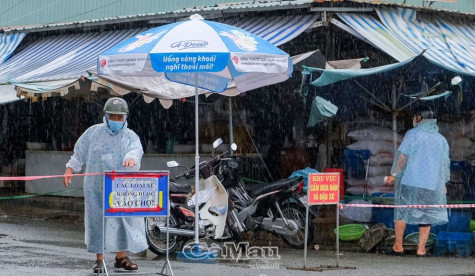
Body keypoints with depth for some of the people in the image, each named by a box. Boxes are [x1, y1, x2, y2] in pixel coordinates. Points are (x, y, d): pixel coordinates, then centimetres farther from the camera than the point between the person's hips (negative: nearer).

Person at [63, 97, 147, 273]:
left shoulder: (130, 136, 4)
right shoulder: (94, 132, 7)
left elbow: (136, 149, -17)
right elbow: (79, 152, 12)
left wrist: (131, 158, -39)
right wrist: (70, 169, 1)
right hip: (97, 187, 0)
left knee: (122, 220, 1)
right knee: (98, 221, 0)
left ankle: (121, 257, 13)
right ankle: (99, 260, 7)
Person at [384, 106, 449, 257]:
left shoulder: (413, 134, -2)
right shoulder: (441, 139, 12)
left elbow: (402, 156, -8)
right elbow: (445, 163, 16)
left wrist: (394, 175, -1)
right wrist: (443, 183, 25)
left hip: (410, 181, -3)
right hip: (431, 184, 3)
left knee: (402, 212, 5)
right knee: (426, 215, 7)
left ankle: (398, 246, 6)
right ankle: (421, 248, 4)